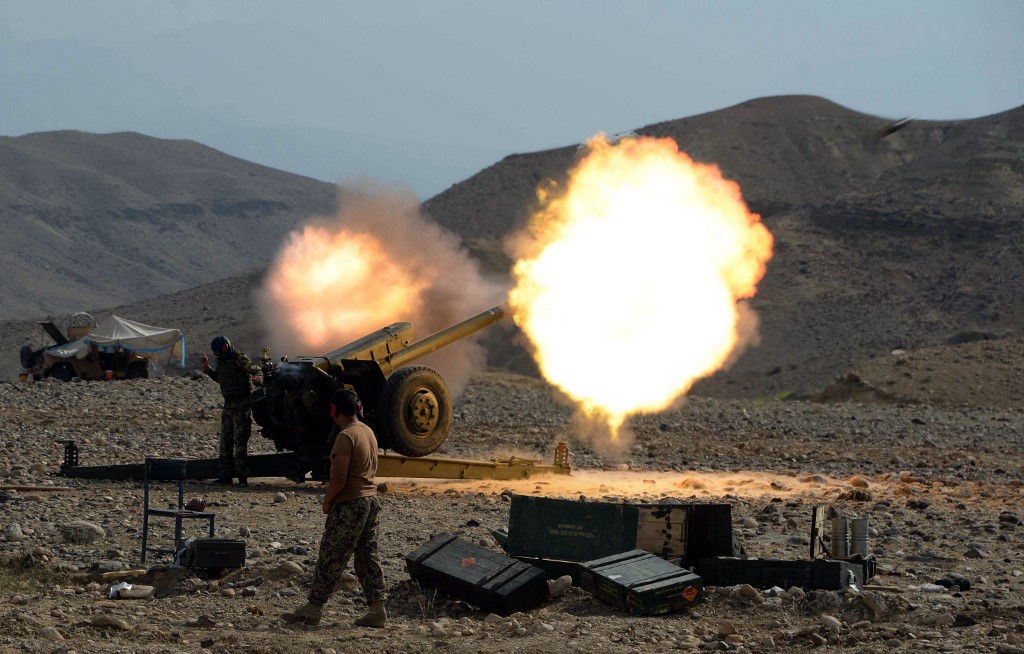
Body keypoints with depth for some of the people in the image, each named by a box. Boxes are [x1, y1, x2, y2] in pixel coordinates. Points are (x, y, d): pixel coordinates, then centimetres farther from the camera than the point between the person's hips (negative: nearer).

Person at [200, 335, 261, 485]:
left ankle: (242, 476, -8)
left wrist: (258, 377, -42)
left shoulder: (238, 359, -12)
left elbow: (254, 369, -20)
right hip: (229, 404, 9)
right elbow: (218, 378, 29)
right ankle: (226, 474, 15)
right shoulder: (222, 361, 14)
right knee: (225, 439, 10)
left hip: (242, 405, -9)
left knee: (240, 439, -10)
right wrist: (207, 367, 18)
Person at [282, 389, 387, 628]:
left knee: (331, 558, -3)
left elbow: (339, 478, -23)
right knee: (368, 557, 10)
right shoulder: (369, 432, 10)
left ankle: (313, 608, 2)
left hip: (349, 505, -8)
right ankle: (377, 610, 8)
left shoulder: (345, 436, -17)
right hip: (371, 500, 8)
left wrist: (327, 501, -7)